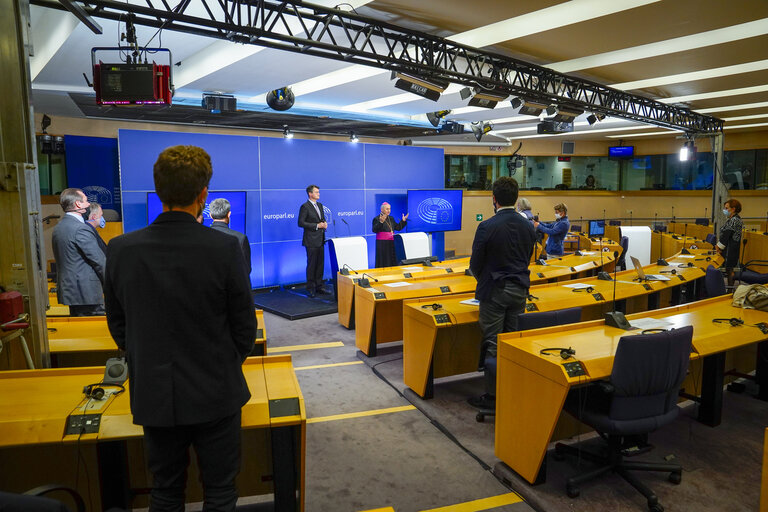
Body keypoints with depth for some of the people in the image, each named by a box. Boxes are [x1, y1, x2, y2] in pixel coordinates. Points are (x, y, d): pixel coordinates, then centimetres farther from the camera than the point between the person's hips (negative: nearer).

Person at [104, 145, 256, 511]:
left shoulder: (120, 249, -9)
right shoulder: (224, 248, -20)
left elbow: (117, 326, 2)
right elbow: (244, 324, -10)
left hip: (153, 396, 3)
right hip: (215, 394, -3)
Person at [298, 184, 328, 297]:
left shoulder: (320, 205, 15)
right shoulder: (305, 207, -9)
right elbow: (301, 223, -15)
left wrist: (324, 224, 1)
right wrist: (317, 226, -17)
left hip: (320, 240, 7)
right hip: (311, 241, -7)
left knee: (320, 264, 11)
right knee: (311, 265, -2)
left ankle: (318, 287, 20)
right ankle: (310, 289, 7)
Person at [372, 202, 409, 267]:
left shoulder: (391, 218, 15)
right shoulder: (376, 219, -5)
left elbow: (398, 227, 19)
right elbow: (374, 230, -17)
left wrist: (403, 221, 7)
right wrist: (381, 222, -28)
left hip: (391, 242, 6)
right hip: (382, 243, -6)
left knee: (392, 262, 5)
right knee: (383, 262, -7)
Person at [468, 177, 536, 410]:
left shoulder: (486, 227, -16)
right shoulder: (528, 226, 2)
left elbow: (475, 264, -9)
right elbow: (527, 258, 12)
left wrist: (482, 278, 12)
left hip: (494, 291, -5)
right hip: (519, 290, 6)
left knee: (493, 344, 2)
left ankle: (492, 395, 10)